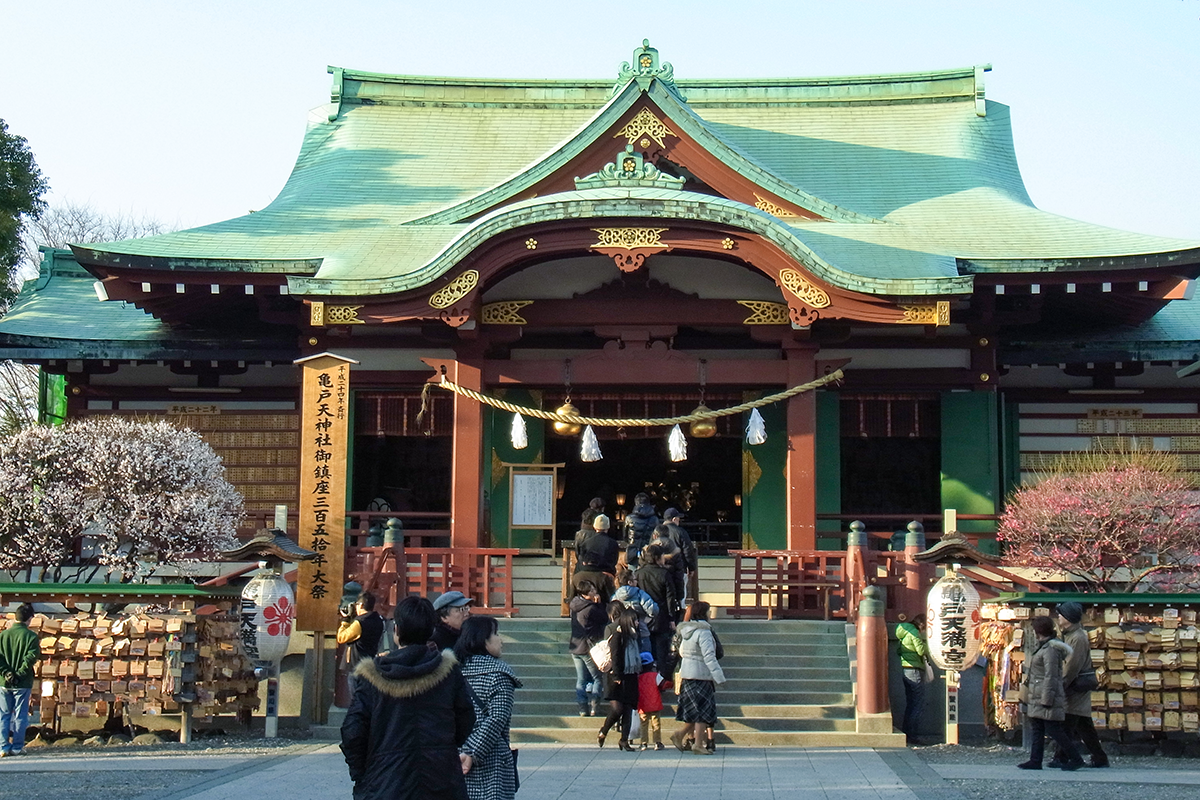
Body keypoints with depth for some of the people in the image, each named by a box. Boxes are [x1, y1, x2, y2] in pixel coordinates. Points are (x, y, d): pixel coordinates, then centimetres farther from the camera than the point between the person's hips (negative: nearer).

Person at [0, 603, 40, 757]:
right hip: (23, 684, -3)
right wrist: (20, 673, -12)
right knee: (20, 716, 4)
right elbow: (32, 657, -19)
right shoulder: (31, 636, -9)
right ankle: (17, 748, 5)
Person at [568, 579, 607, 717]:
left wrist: (595, 600, -4)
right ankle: (593, 707, -4)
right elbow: (605, 618, -9)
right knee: (597, 678, 7)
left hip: (575, 648, 7)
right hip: (588, 649, -7)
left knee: (581, 680, 12)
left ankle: (582, 708, 9)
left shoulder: (575, 605, 4)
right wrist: (598, 602, -6)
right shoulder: (591, 609, -21)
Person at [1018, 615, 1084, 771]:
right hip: (1037, 697, 10)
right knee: (1037, 728, 7)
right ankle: (1035, 761, 8)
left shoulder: (1050, 650, -16)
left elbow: (1050, 676, -20)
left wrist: (1046, 700, -22)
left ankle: (1075, 759, 0)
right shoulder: (1041, 647, 15)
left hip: (1047, 696, -10)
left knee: (1053, 729, -7)